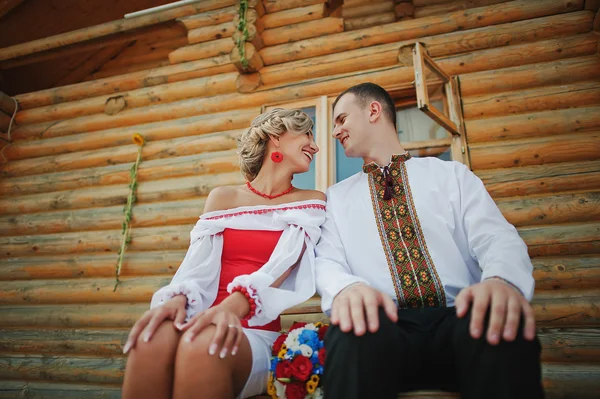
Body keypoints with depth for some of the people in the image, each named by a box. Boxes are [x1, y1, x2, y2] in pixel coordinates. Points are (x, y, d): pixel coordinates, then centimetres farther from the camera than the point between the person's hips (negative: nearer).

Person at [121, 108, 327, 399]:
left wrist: (235, 306, -28)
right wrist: (178, 298, -21)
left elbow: (284, 264, -10)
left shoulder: (311, 201, 7)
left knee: (202, 345, -35)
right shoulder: (222, 197, 13)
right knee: (153, 338, -32)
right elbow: (198, 267, 2)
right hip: (207, 322, 2)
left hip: (257, 335, -1)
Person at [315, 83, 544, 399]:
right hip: (384, 324, 0)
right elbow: (327, 262, 3)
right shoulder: (338, 196, 17)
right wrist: (346, 288, -23)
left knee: (501, 329, -33)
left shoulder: (451, 174, 14)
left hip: (459, 321, 1)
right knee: (356, 329, -35)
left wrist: (502, 281, -24)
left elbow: (497, 238, 1)